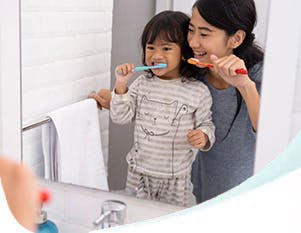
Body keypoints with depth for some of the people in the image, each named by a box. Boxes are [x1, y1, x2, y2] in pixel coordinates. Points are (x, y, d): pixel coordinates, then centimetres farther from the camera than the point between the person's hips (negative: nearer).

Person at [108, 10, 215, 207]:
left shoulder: (198, 91, -9)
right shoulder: (142, 83, -1)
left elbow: (206, 124, 1)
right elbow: (120, 117, -1)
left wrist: (203, 136, -21)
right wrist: (121, 84, -12)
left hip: (176, 178, -2)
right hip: (139, 173, 3)